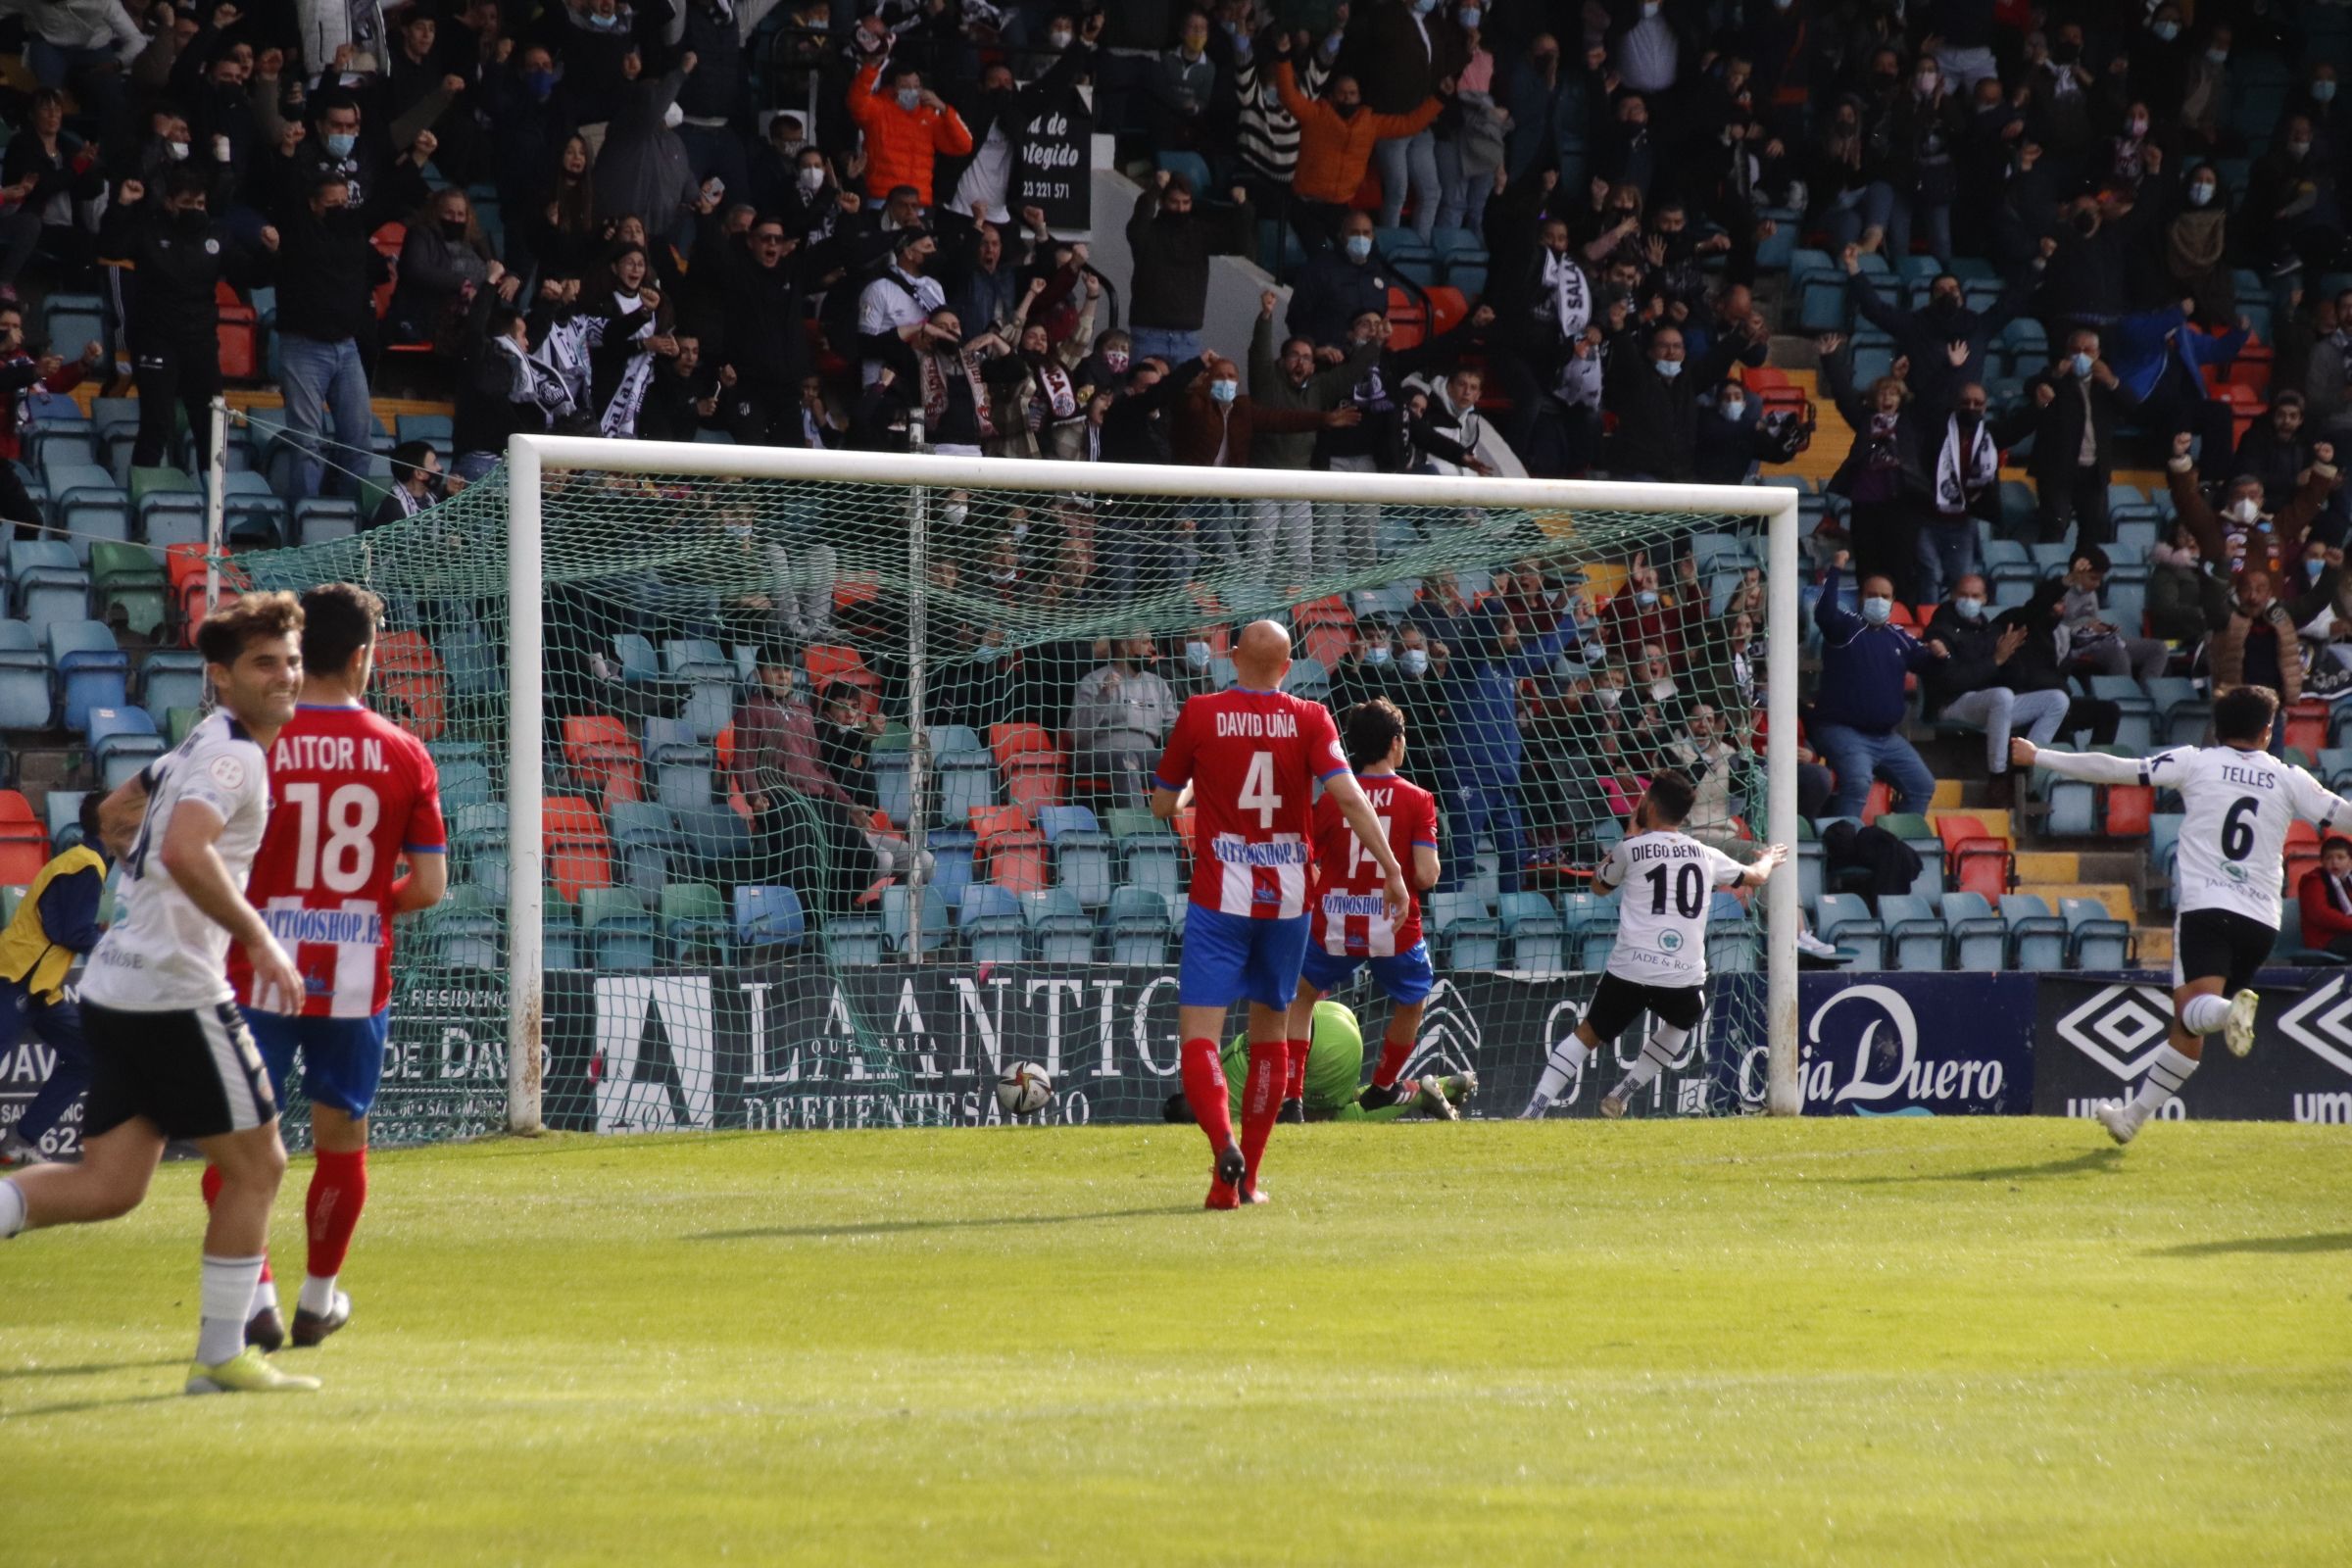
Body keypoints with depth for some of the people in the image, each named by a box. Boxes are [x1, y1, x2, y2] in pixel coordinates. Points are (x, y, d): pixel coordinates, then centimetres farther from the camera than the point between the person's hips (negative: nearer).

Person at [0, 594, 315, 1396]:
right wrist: (259, 939, -25)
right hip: (175, 993, -9)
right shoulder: (233, 753, -12)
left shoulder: (199, 747, 18)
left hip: (114, 990, 9)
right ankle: (220, 1357, 7)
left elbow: (118, 819, 34)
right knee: (256, 1164, 3)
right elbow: (184, 851, -29)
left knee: (108, 1187, 7)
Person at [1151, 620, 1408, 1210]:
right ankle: (1246, 1177, 19)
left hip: (1219, 897, -2)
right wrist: (1392, 869, -11)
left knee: (1199, 1034, -6)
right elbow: (1348, 796, -13)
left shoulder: (1200, 715, -3)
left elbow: (1162, 805, 7)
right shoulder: (1308, 719, -1)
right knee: (1271, 1029, 18)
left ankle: (1224, 1144, -33)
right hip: (1288, 897, 2)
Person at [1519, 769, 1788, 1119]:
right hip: (1684, 977, 2)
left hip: (1629, 971, -2)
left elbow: (1599, 885, 24)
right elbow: (1756, 877, 31)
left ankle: (1534, 1113, 0)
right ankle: (1622, 1095, 28)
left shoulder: (1631, 849, 3)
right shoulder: (1706, 856, 12)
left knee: (1587, 1035, 13)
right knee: (1681, 1023, 34)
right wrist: (1769, 860, 55)